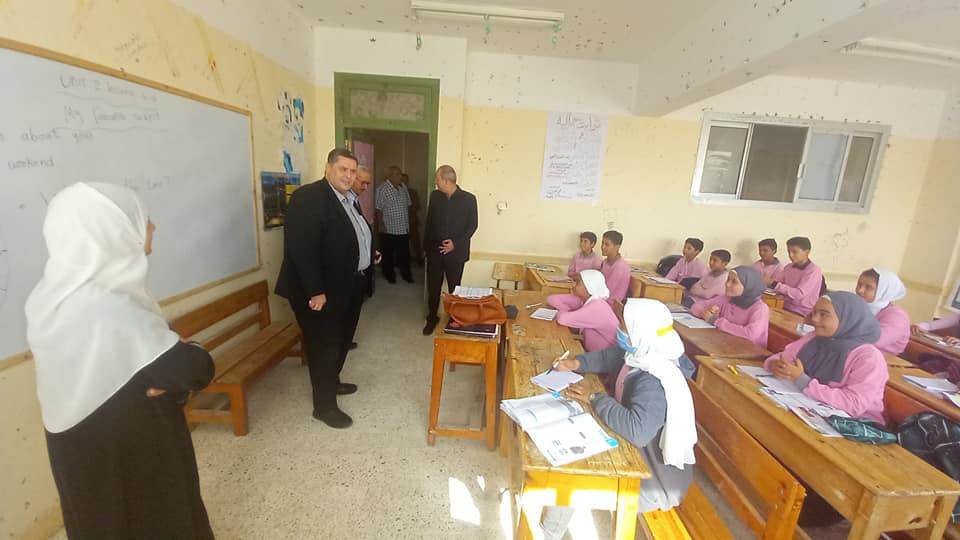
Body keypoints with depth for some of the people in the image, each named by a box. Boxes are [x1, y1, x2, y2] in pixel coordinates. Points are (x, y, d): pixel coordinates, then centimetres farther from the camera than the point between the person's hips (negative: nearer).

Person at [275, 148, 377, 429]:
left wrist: (369, 254, 10)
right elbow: (300, 247, -25)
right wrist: (314, 291, -26)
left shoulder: (349, 199, 11)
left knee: (341, 341, 22)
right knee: (324, 346, 4)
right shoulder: (308, 197, -18)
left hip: (349, 286, 9)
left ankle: (332, 382, 43)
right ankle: (324, 405, 20)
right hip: (323, 291, -9)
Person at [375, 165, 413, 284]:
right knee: (388, 254, 11)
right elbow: (378, 209, -12)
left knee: (404, 253, 12)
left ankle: (406, 273, 27)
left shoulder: (403, 187, 5)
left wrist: (408, 221, 13)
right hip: (389, 229, -5)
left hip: (404, 228, 5)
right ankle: (389, 274, 27)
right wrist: (382, 225, -15)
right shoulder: (382, 189, -13)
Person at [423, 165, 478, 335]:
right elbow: (429, 221, 10)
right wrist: (426, 245, 8)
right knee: (433, 287, 10)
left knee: (454, 288, 9)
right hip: (434, 251, 3)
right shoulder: (434, 196, 3)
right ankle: (432, 318, 28)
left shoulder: (468, 199, -8)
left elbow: (472, 225, -5)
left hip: (456, 252, -3)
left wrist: (456, 243, -15)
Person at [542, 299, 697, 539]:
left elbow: (637, 431, -46)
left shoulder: (655, 383, -35)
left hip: (655, 481, -9)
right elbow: (609, 357, 10)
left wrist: (594, 399, -33)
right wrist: (578, 363, -7)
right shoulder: (643, 355, -7)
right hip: (639, 457, 9)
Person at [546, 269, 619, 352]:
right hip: (591, 352, 6)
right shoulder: (583, 298, -5)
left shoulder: (597, 307, -26)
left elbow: (562, 319, -33)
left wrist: (562, 311, -12)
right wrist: (570, 312, -15)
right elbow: (552, 298, -1)